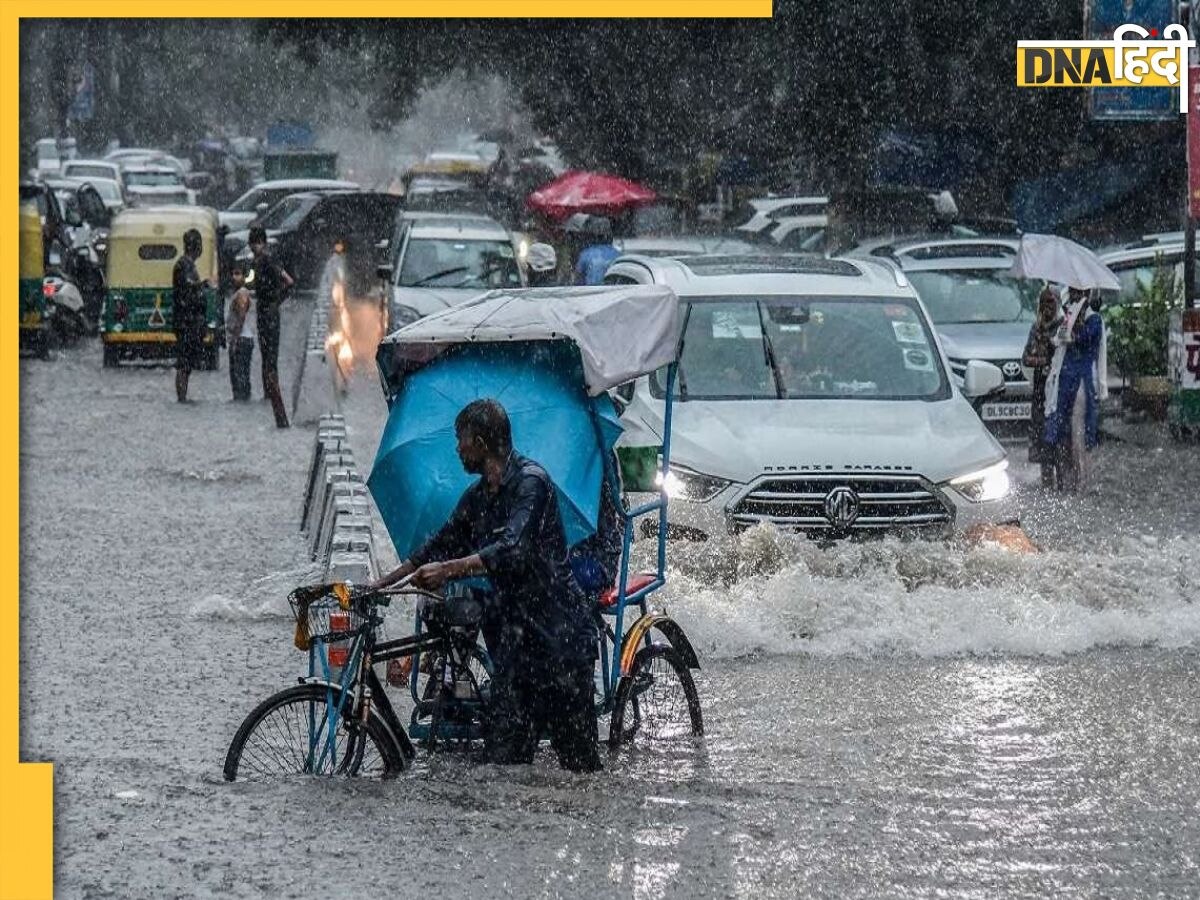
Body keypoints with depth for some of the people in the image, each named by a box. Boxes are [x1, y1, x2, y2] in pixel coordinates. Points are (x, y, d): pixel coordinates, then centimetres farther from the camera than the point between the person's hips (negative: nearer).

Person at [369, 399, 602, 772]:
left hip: (559, 631, -8)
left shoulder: (530, 482, -12)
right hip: (516, 633, 8)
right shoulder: (478, 496, 15)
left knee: (578, 755, -7)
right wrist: (380, 584, 19)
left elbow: (511, 551, -26)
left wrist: (449, 569, -32)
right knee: (506, 754, 0)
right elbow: (439, 547, 23)